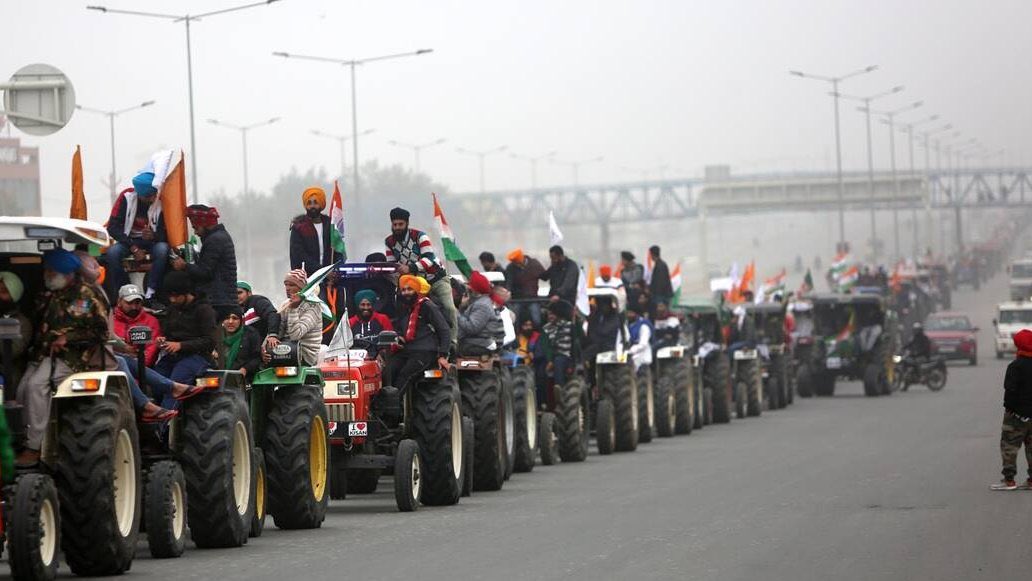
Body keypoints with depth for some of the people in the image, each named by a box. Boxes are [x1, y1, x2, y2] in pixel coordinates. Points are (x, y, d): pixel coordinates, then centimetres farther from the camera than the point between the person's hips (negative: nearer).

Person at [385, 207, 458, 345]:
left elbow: (429, 259, -30)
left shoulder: (419, 236, -18)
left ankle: (452, 341, -16)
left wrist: (410, 268, -44)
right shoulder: (390, 242, -3)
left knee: (449, 308, -20)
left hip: (436, 278, -5)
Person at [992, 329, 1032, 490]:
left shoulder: (1016, 366, -15)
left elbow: (1010, 390, -19)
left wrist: (1008, 407, -6)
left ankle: (1009, 479, -3)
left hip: (1017, 413, -6)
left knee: (1009, 446, 0)